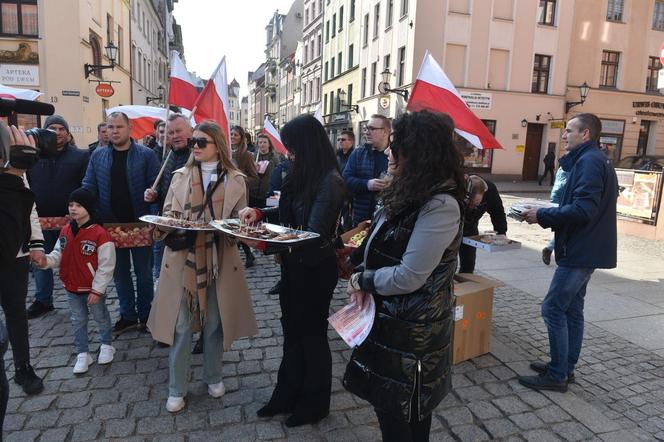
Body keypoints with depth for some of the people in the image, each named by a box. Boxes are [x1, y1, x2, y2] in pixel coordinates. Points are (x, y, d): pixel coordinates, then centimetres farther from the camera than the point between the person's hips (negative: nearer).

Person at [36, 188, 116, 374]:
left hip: (94, 289, -5)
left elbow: (106, 266, -20)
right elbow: (58, 255, 7)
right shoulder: (65, 231, -1)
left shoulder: (100, 234, -22)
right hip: (72, 288, 6)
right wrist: (47, 260, -16)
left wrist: (97, 290, -18)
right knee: (78, 321, 16)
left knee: (101, 317, 15)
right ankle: (82, 354, 30)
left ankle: (106, 345, 36)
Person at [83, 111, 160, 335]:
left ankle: (145, 315, 24)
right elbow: (89, 187, 6)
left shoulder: (146, 155, -5)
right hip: (111, 223, 4)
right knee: (120, 272, 13)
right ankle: (128, 315, 27)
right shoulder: (98, 156, 6)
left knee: (144, 272, 9)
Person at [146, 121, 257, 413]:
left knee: (214, 322, 12)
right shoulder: (180, 176, 5)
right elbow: (167, 214, 7)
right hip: (183, 259, 1)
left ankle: (213, 377, 34)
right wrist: (164, 226, -15)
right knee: (181, 326, 5)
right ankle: (176, 389, 22)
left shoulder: (235, 179, 1)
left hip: (219, 260, 0)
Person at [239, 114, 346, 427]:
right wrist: (259, 212, -4)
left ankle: (315, 403, 33)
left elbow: (314, 234, -27)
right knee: (292, 331, 19)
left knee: (312, 334, 10)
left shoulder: (330, 182, -21)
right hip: (294, 265, 8)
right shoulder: (303, 176, 3)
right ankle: (287, 395, 38)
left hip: (315, 270, -8)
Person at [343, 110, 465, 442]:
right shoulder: (408, 193, 6)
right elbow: (382, 251, 11)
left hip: (412, 330, -8)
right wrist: (363, 281, -6)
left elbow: (408, 277, -26)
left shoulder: (440, 205, -26)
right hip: (391, 317, 9)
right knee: (406, 409, 25)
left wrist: (362, 281, -11)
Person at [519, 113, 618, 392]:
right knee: (571, 309, 15)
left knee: (553, 308, -6)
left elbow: (583, 209, -26)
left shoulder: (589, 161, -16)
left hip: (580, 251, -11)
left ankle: (557, 375, 4)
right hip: (585, 249, 11)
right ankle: (565, 367, 26)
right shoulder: (594, 160, 17)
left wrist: (542, 217, -17)